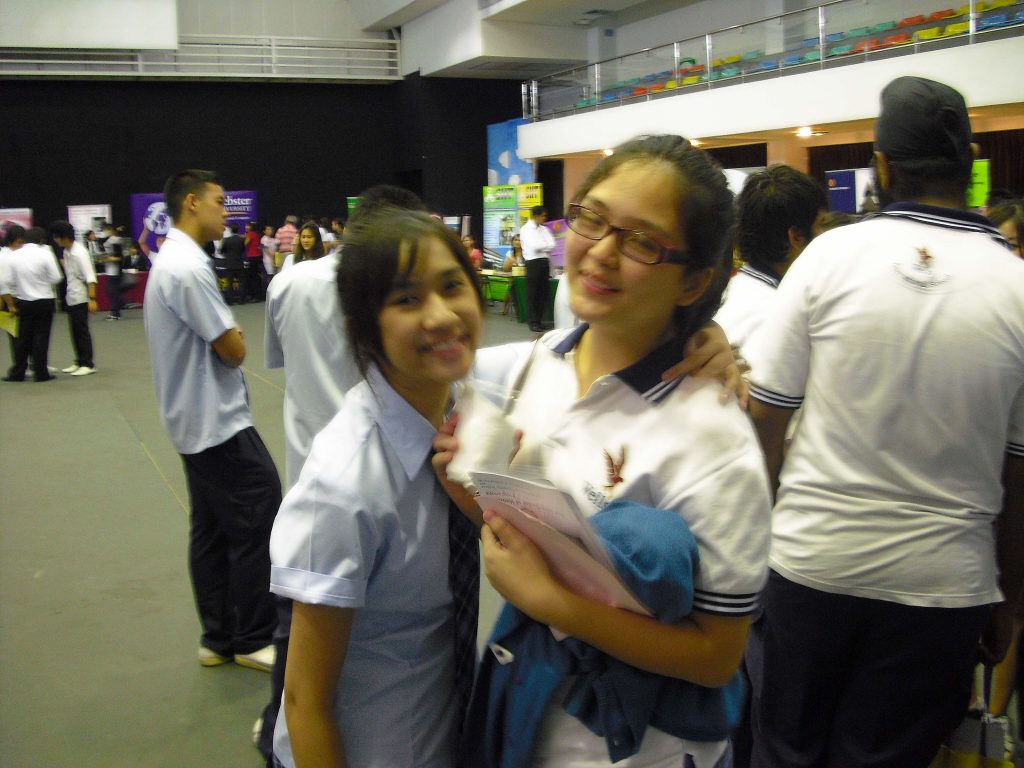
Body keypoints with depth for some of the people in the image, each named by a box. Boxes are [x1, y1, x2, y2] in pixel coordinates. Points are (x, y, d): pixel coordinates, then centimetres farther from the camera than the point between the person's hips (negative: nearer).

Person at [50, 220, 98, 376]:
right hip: (71, 297, 9)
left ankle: (88, 364, 2)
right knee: (74, 330, 13)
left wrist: (92, 298, -27)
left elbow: (90, 277, -22)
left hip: (81, 297, -9)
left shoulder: (79, 253, -17)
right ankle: (80, 362, 21)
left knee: (82, 330, -4)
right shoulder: (66, 252, 9)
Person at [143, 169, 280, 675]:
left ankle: (219, 638, 24)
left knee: (212, 529, 14)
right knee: (257, 522, -2)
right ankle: (252, 638, 9)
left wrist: (226, 335, -1)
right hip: (219, 423, -10)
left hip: (196, 423, 10)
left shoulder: (170, 262, 13)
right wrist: (235, 335, 1)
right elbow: (233, 349, -19)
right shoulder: (189, 269, -20)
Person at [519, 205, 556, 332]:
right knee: (532, 294, -3)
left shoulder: (544, 229, 15)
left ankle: (539, 320, 15)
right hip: (533, 262, -6)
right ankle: (533, 322, 2)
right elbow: (534, 246, -15)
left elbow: (552, 245, 4)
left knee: (544, 292, 6)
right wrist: (547, 245, -1)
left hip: (545, 261, 6)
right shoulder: (526, 229, -4)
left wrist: (541, 247, -9)